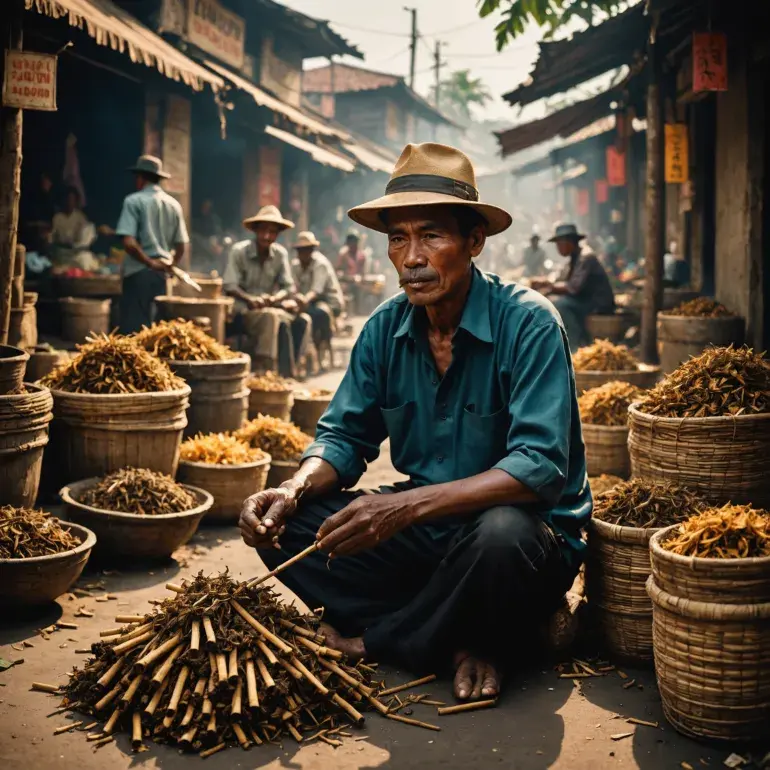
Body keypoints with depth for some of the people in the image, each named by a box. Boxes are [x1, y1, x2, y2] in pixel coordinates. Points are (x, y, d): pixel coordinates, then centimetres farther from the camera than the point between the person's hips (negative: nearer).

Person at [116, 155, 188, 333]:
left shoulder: (134, 201, -7)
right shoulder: (173, 204, 9)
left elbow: (129, 243, -18)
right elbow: (182, 246, 11)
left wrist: (150, 263, -9)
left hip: (139, 272, -6)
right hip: (162, 274, 6)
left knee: (133, 326, -4)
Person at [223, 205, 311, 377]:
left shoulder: (280, 254, 6)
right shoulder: (239, 251, -6)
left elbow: (289, 287, 3)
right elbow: (230, 286, -11)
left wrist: (274, 298, -18)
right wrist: (249, 299, -28)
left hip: (271, 307, 5)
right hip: (243, 312, -5)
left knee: (302, 320, -22)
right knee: (272, 317, -36)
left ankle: (288, 371, -21)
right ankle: (263, 368, -31)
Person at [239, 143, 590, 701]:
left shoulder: (528, 324, -17)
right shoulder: (385, 329, 1)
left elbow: (539, 467, -26)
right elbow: (345, 436, 6)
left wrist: (408, 506, -35)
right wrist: (296, 490, -17)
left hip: (530, 530, -5)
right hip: (426, 532, 5)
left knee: (501, 535, -40)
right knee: (282, 524, -10)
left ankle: (377, 639, -9)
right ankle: (457, 640, -12)